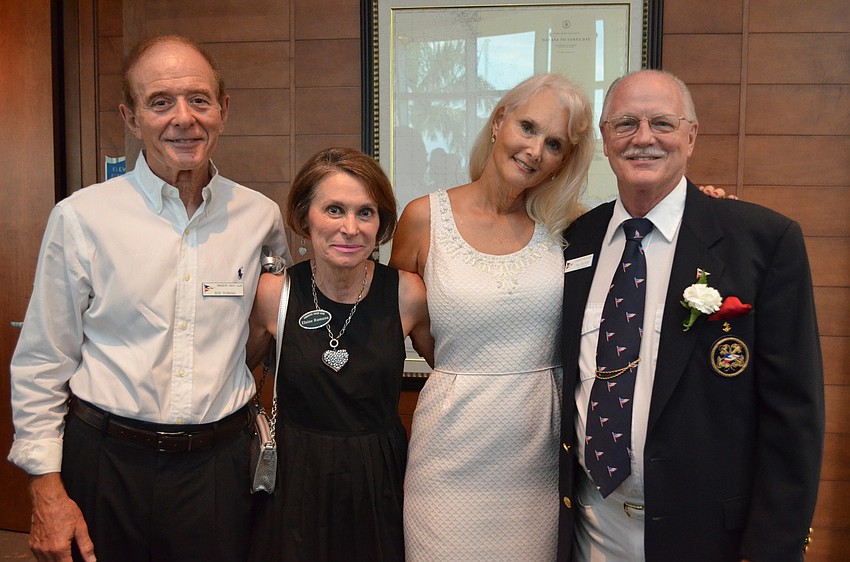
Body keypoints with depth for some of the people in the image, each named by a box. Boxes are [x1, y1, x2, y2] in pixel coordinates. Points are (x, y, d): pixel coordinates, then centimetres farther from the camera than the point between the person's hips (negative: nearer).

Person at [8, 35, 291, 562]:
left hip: (220, 463, 2)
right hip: (106, 460, -1)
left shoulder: (260, 216, -1)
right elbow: (41, 364, -2)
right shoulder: (80, 217, -7)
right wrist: (47, 490, -3)